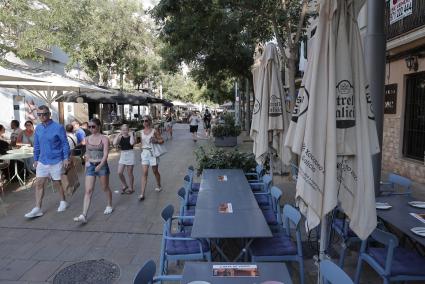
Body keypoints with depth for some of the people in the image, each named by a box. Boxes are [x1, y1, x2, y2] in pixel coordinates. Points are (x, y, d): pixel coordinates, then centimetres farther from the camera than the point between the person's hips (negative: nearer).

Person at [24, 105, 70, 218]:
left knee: (57, 183, 7)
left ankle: (63, 202, 28)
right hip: (42, 161, 5)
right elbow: (36, 146, 14)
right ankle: (37, 209, 9)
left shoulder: (58, 127, -11)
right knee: (38, 184, 3)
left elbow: (65, 144, -9)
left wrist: (66, 158, -12)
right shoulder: (38, 128, 6)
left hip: (56, 161, -5)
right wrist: (36, 159, 13)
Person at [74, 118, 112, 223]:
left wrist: (100, 165, -27)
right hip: (90, 166, 3)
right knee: (88, 191, -5)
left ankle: (109, 206, 36)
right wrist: (86, 163, 16)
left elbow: (105, 155, -17)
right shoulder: (87, 139, 6)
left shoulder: (104, 139, -9)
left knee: (105, 188, 13)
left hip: (102, 165, -3)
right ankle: (84, 215, -9)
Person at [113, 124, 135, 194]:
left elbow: (132, 143, -25)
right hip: (122, 155, 3)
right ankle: (124, 186, 23)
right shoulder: (120, 137, 2)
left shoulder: (131, 136, -4)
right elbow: (114, 144, -14)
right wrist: (118, 135, -12)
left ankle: (131, 188, 20)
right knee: (119, 173, 0)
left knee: (129, 173, 4)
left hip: (130, 154, -3)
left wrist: (131, 135, -17)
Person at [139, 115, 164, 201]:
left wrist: (156, 141, -22)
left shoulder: (154, 131, -7)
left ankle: (158, 186, 38)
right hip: (144, 153, 3)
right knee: (144, 173, -3)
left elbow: (162, 140, -4)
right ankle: (142, 194, -5)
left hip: (153, 153, -3)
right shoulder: (142, 131, 6)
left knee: (155, 171, 12)